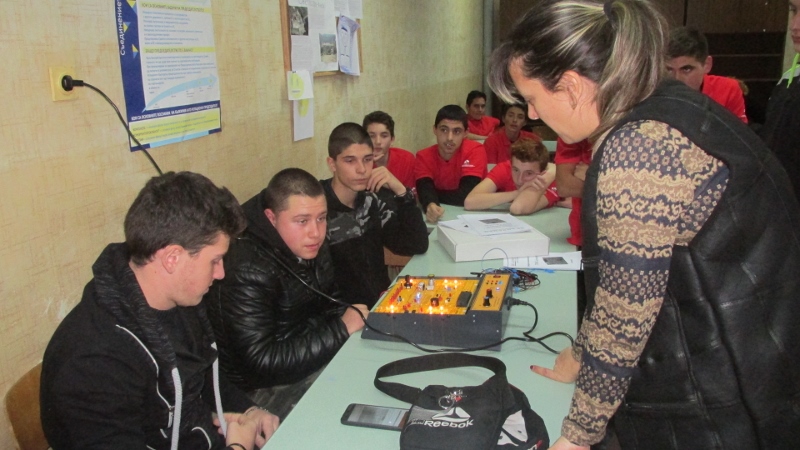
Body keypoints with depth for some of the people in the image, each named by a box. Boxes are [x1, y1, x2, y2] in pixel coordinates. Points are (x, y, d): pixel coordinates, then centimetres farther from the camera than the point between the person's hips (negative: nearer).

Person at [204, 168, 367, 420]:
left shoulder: (311, 246, -2)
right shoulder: (247, 270, -26)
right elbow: (261, 362, -28)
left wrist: (353, 316, -11)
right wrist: (341, 330, -24)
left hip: (313, 356, 8)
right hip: (263, 388, -8)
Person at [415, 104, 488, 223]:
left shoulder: (475, 151, -13)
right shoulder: (424, 156, -4)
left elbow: (466, 196, -19)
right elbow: (425, 190, -20)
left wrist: (434, 194, -10)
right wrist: (431, 205, -39)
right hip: (441, 218, 2)